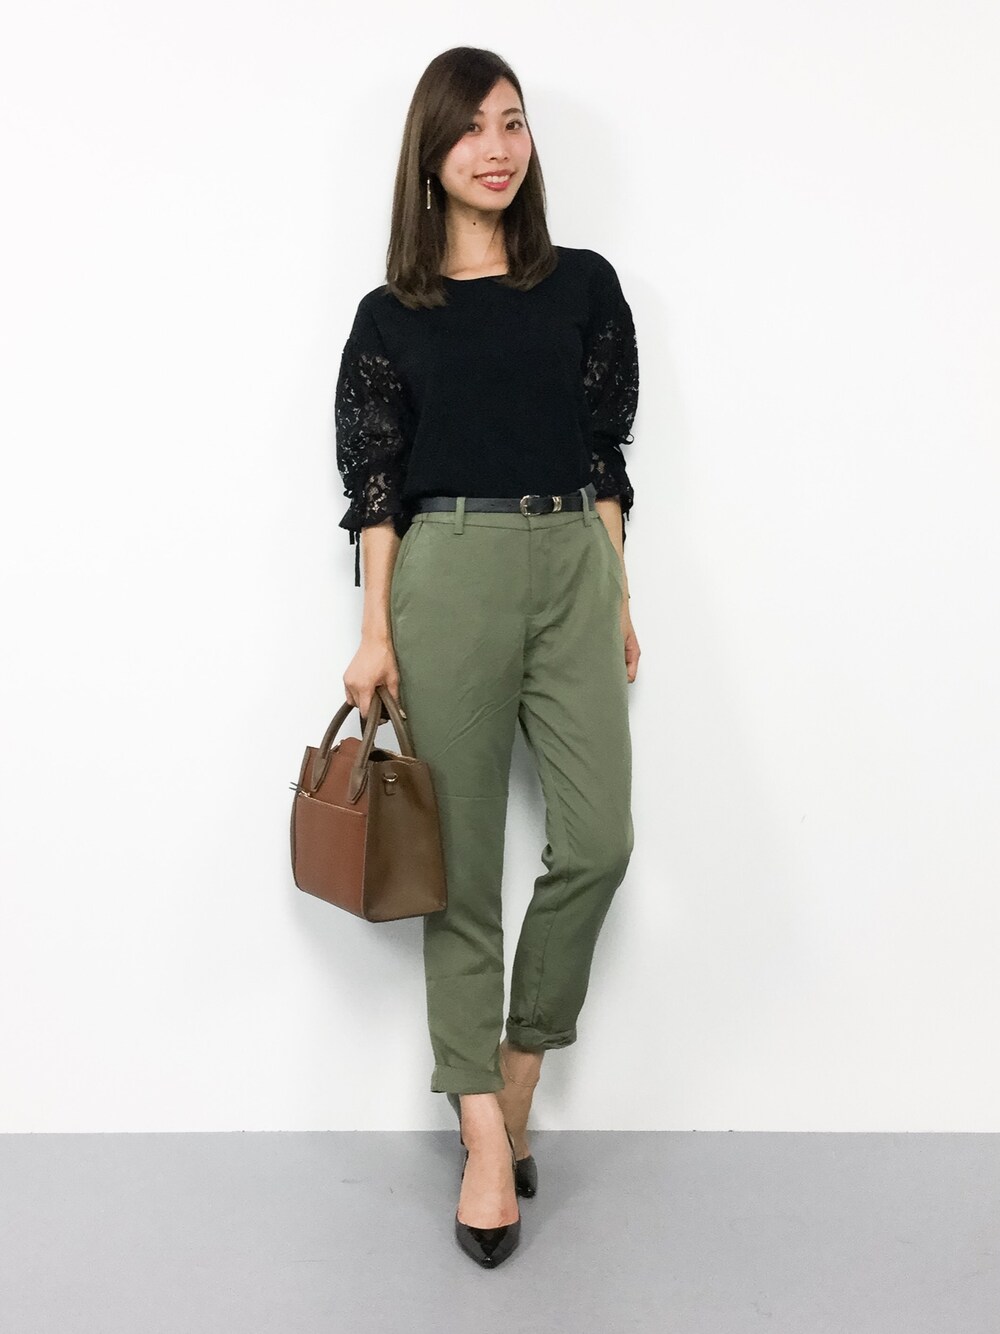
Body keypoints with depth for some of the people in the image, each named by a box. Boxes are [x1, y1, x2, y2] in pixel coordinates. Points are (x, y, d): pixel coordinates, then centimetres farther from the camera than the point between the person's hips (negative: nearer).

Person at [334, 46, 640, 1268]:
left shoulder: (585, 286, 11)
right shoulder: (390, 315, 7)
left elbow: (605, 452, 11)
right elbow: (373, 478, 3)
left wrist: (619, 599, 8)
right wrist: (375, 631, -4)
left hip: (573, 569, 2)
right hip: (448, 572, -2)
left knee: (597, 839, -9)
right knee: (463, 861, 0)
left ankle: (518, 1070, 14)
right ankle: (485, 1135, 9)